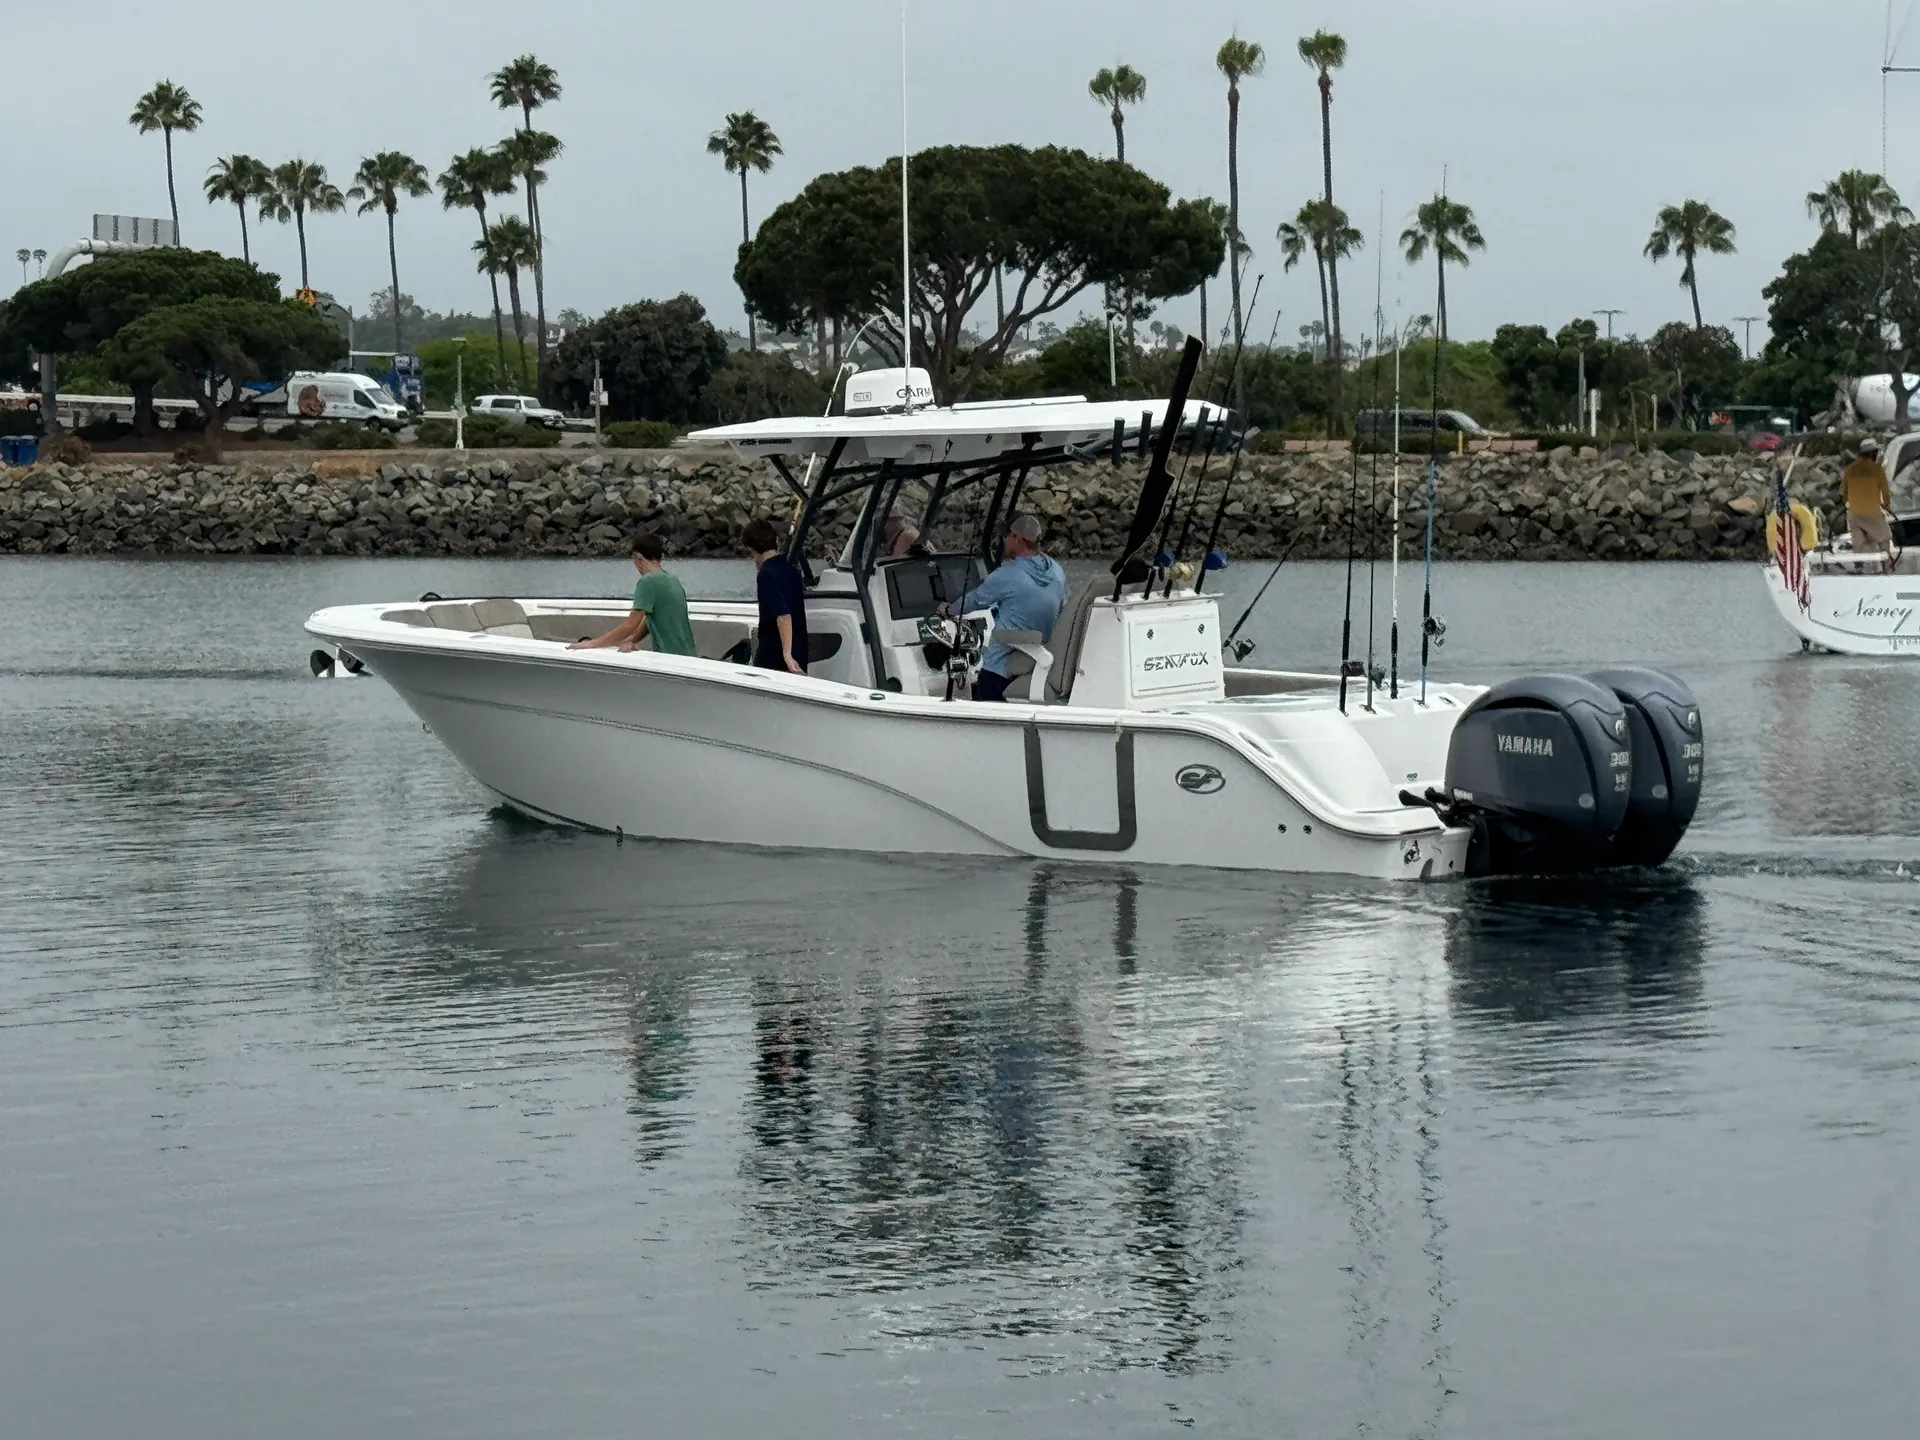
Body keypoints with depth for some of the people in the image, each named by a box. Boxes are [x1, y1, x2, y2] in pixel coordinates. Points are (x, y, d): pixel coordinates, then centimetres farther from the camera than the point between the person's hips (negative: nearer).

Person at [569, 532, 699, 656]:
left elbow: (630, 625, -16)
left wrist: (592, 644, -11)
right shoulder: (669, 577, 14)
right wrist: (631, 641, -2)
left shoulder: (648, 581, -13)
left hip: (670, 657, -8)